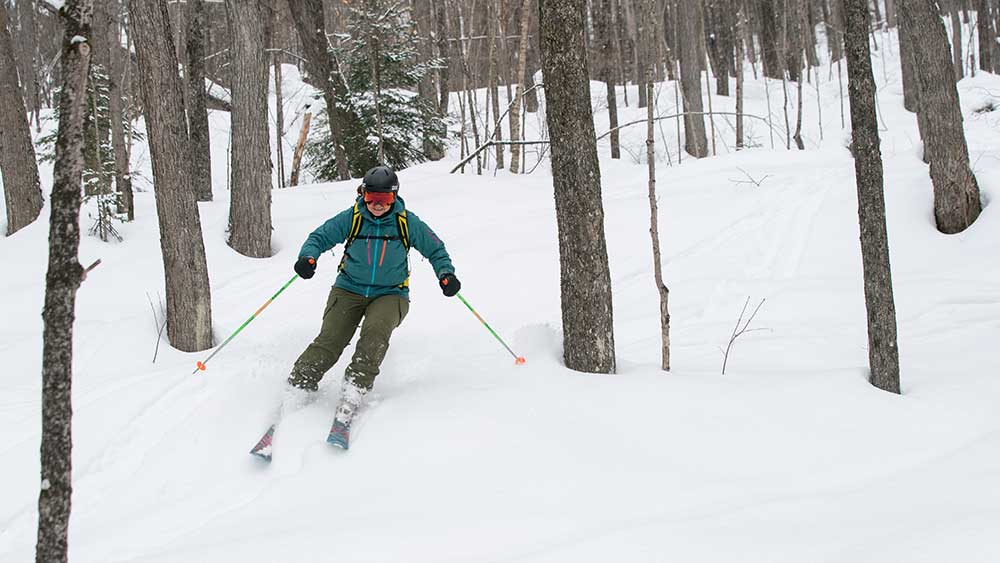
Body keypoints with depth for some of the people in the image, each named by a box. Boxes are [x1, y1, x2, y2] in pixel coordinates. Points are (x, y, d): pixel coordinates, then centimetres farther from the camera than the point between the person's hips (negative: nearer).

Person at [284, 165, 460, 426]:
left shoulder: (407, 222, -5)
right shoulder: (351, 218, -5)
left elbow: (435, 249, 7)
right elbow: (320, 237, 1)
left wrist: (445, 273, -12)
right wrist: (309, 257, -21)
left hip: (390, 294, -1)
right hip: (350, 289, 1)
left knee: (375, 332, -31)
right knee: (329, 341, -18)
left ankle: (354, 389, -28)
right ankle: (297, 387, -11)